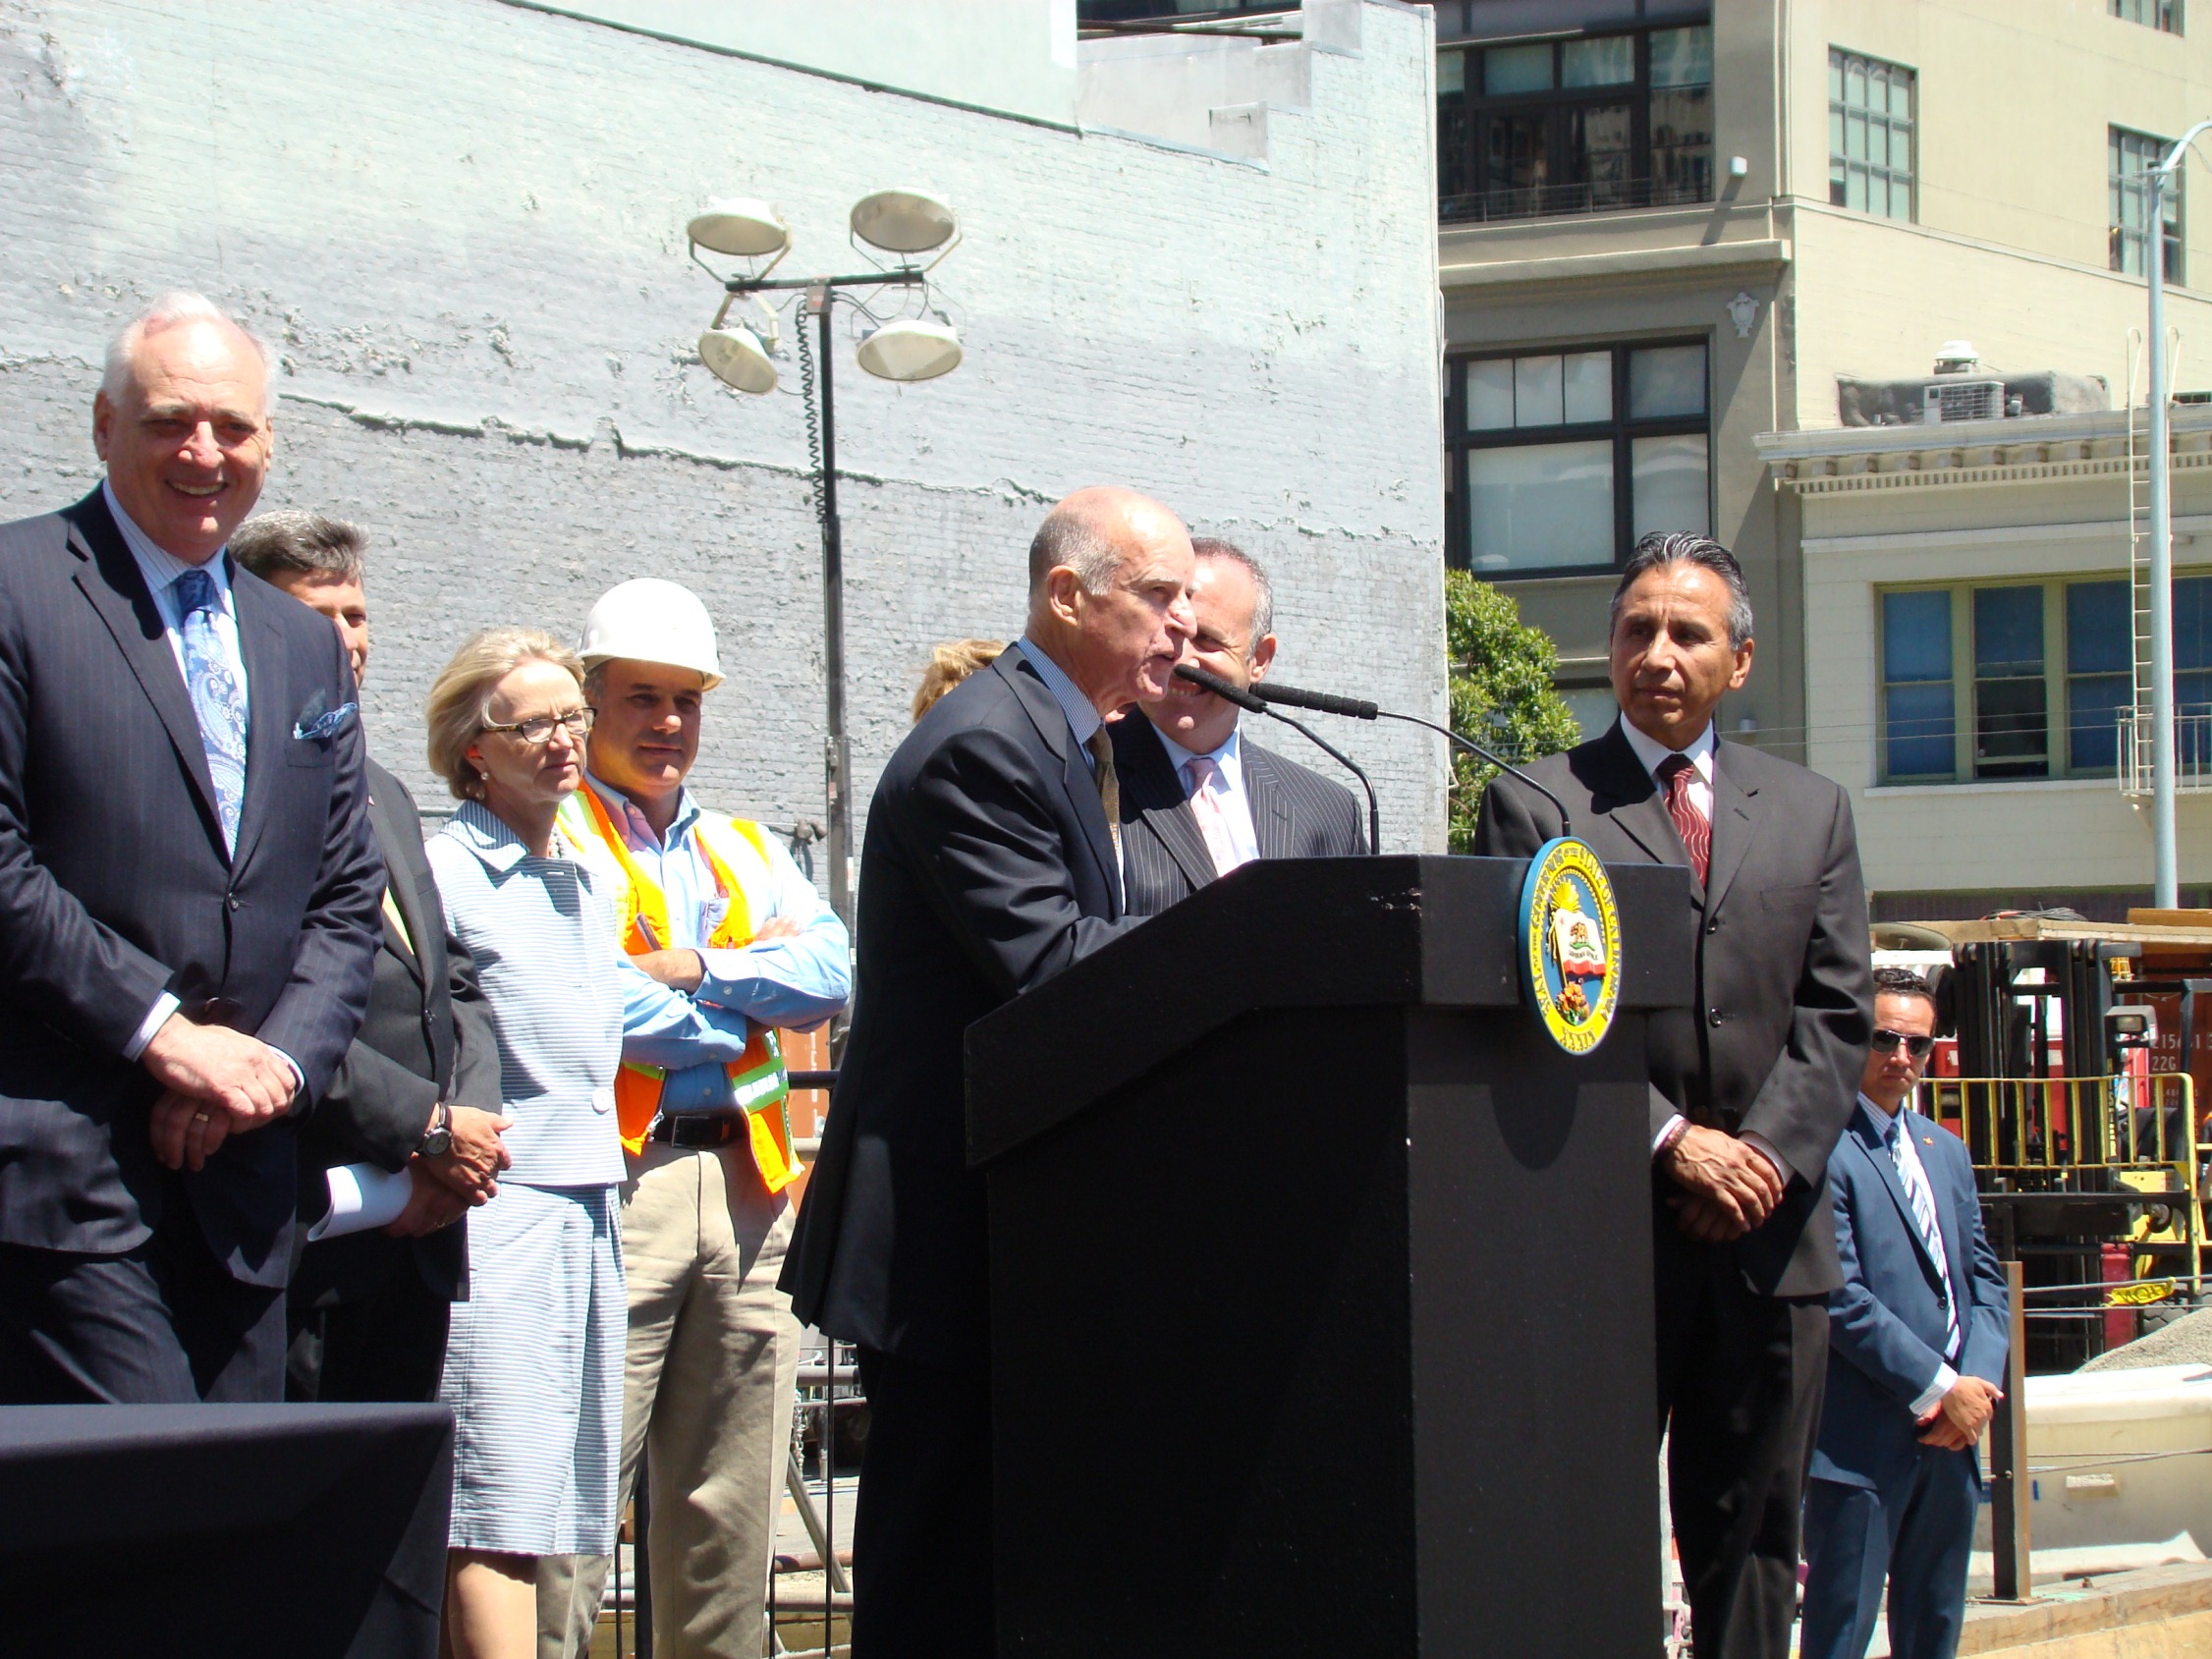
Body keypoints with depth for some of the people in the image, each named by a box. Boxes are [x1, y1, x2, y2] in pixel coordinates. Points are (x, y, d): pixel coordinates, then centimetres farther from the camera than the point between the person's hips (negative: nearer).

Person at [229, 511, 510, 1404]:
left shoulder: (385, 793, 23)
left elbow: (454, 984, 22)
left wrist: (470, 1126, 3)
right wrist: (429, 1127, -14)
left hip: (418, 1238, 9)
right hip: (304, 1238, -9)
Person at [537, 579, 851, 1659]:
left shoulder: (744, 850, 23)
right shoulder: (549, 842, 4)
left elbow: (831, 976, 7)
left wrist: (693, 968, -6)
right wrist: (757, 976, 0)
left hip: (748, 1190, 6)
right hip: (615, 1178, -6)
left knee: (729, 1511, 7)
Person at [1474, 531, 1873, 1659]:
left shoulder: (1812, 811, 14)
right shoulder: (1534, 804, 3)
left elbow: (1836, 1015, 8)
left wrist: (1764, 1155, -8)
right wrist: (1672, 1141, -13)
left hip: (1768, 1235, 3)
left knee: (1751, 1541, 7)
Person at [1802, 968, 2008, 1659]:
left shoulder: (1947, 1152, 17)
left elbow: (1985, 1282, 17)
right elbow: (1839, 1297, -16)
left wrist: (1978, 1383, -2)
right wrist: (1940, 1388, -13)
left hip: (1951, 1436, 8)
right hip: (1863, 1440, -8)